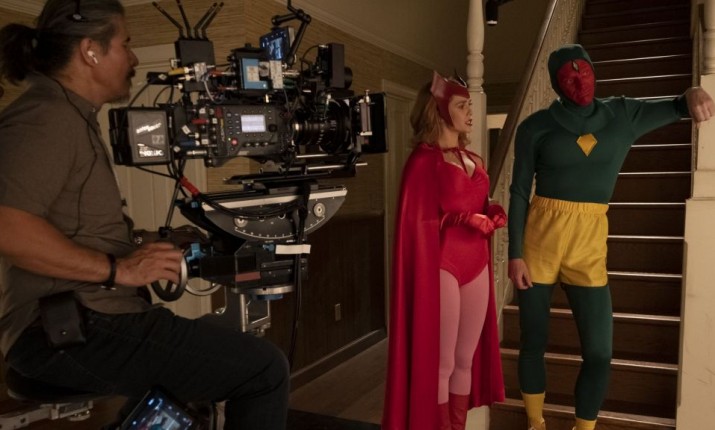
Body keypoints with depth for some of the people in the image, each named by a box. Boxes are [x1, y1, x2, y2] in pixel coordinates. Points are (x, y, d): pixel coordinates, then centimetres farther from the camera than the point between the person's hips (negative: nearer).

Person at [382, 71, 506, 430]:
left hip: (476, 266, 7)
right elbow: (420, 223, -12)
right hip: (441, 267, -7)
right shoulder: (423, 160, -8)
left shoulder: (473, 161, 13)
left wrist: (493, 216, 0)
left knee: (466, 359, 14)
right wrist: (468, 220, -18)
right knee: (440, 363, 3)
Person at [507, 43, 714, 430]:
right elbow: (519, 193, -1)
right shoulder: (535, 127, 0)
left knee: (599, 353, -1)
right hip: (540, 237, -1)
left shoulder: (623, 115, 8)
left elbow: (674, 108, 5)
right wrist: (515, 254, -8)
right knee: (533, 343, 8)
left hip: (589, 243, 2)